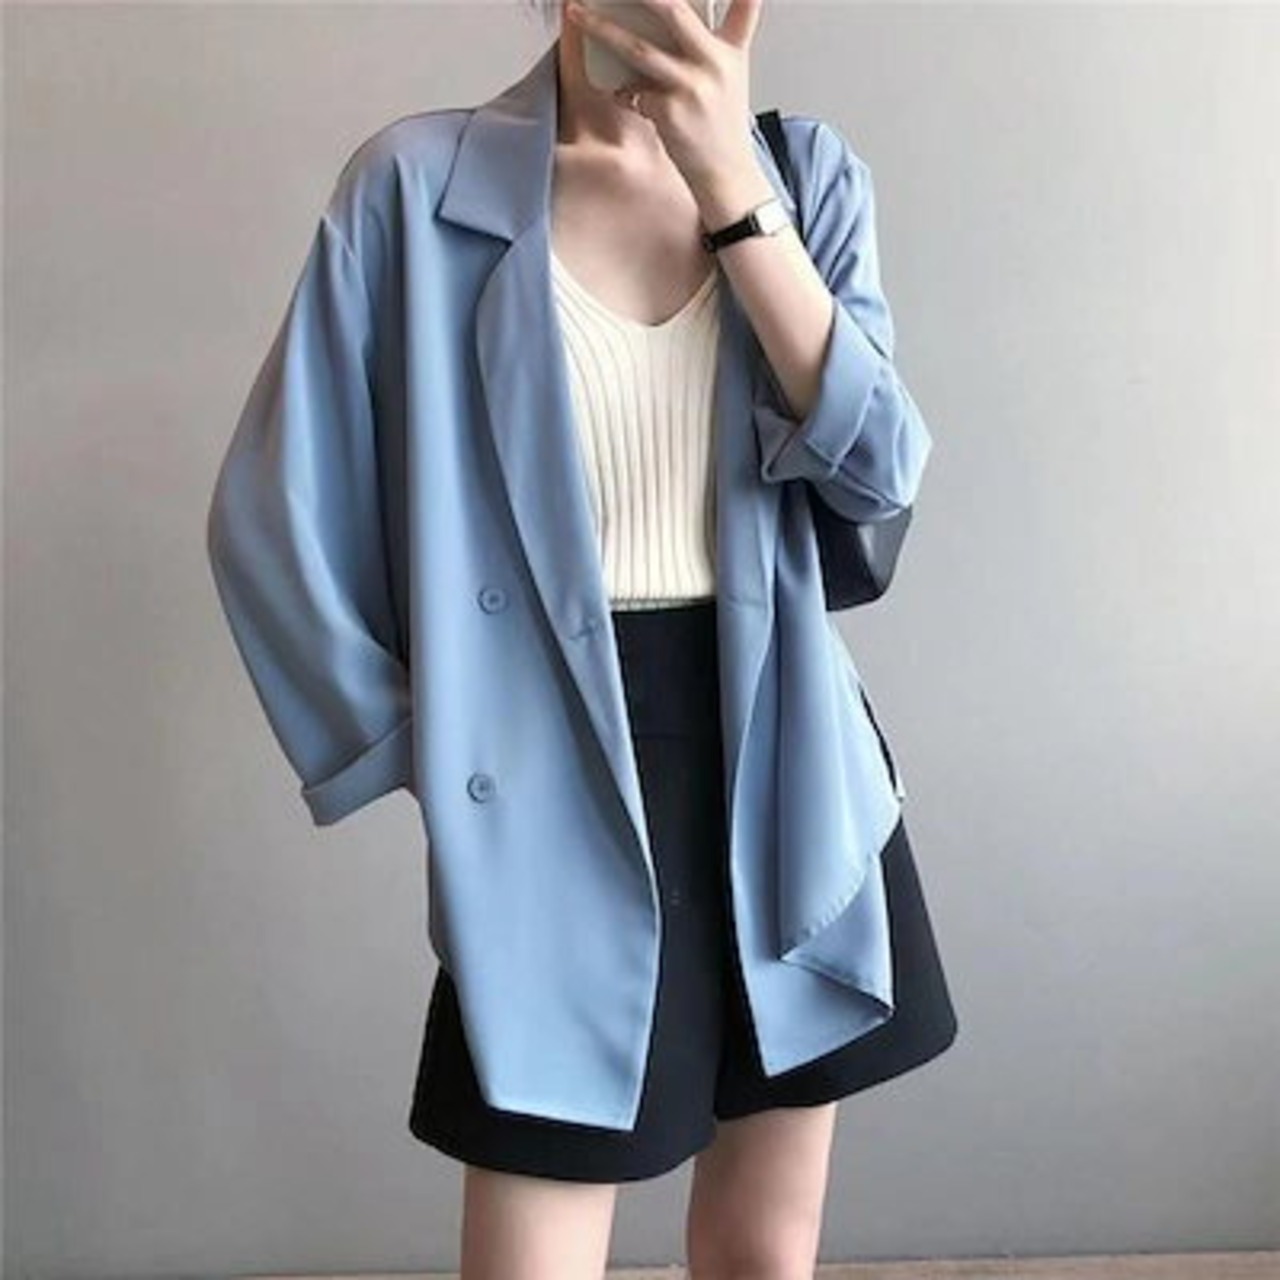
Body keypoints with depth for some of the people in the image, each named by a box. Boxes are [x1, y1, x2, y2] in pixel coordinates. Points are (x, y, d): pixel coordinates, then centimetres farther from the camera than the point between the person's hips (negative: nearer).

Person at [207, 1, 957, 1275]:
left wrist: (730, 185, -17)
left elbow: (876, 465, -10)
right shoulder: (424, 180, -6)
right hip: (559, 760, -3)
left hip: (780, 751, 4)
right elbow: (276, 512, -2)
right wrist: (419, 742, -2)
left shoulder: (807, 172, 5)